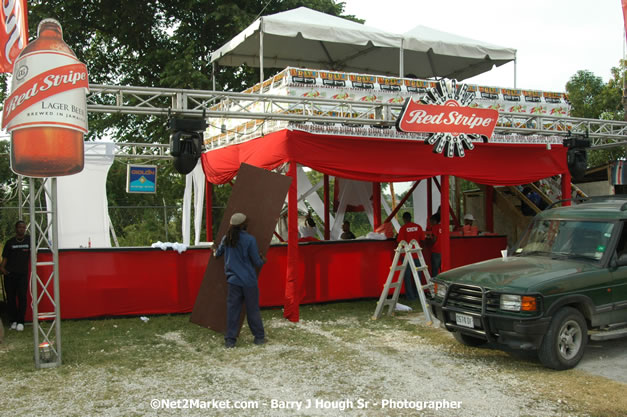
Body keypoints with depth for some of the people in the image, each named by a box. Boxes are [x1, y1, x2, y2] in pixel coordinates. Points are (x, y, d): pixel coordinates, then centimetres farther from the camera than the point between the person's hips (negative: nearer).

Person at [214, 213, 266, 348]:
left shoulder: (226, 239, 3)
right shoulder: (249, 239, -12)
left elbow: (218, 254, 22)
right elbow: (257, 262, -7)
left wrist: (215, 253, 47)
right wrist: (263, 260, 16)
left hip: (233, 280, 4)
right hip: (249, 281, -3)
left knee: (232, 309, 7)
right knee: (253, 309, 8)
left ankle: (230, 339, 8)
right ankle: (259, 337, 18)